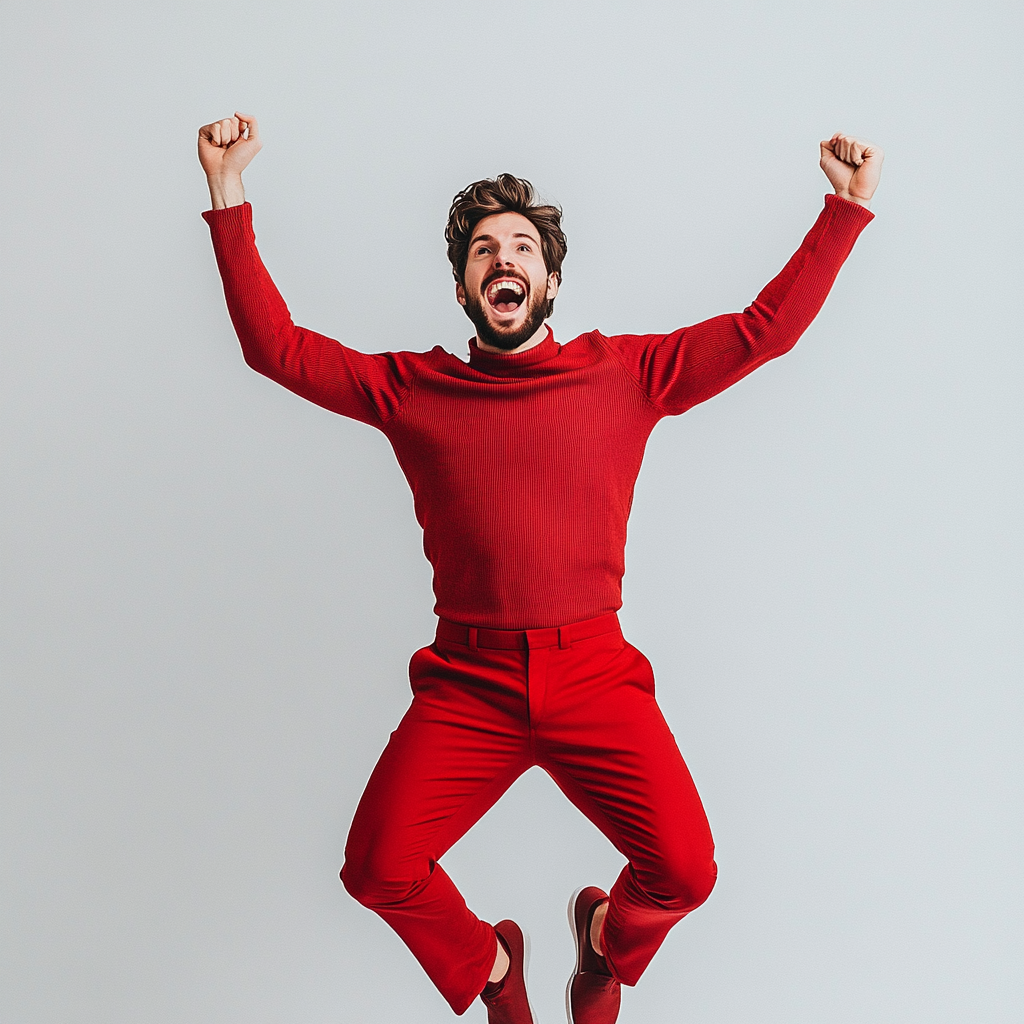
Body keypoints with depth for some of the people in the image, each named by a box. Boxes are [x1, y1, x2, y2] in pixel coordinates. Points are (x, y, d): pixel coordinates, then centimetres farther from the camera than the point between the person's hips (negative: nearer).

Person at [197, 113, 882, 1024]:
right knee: (378, 870, -14)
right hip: (467, 679, 1)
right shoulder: (412, 389, 10)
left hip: (594, 675, 0)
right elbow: (276, 345, 10)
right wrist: (230, 195, 6)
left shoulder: (624, 373, 9)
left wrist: (848, 205, 6)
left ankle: (608, 936, 27)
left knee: (685, 871, -13)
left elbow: (766, 328, 9)